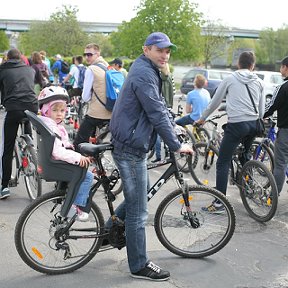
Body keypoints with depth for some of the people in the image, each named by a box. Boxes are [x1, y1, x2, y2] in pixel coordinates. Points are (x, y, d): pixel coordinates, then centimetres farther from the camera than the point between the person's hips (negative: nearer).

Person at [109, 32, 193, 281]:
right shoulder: (144, 75, -19)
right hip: (131, 149, -10)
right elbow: (157, 115, -22)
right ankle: (140, 266, 9)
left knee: (139, 194, 26)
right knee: (138, 212, -2)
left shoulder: (147, 71, 15)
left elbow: (160, 108, 22)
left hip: (130, 144, 10)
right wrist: (176, 146, -18)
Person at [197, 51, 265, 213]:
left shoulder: (230, 79, 4)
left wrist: (202, 119, 23)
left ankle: (219, 203, -9)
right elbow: (262, 110, 13)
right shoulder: (259, 82, 12)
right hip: (254, 124, 5)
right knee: (244, 154, 31)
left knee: (223, 163, -3)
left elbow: (215, 102, 10)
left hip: (236, 124, -5)